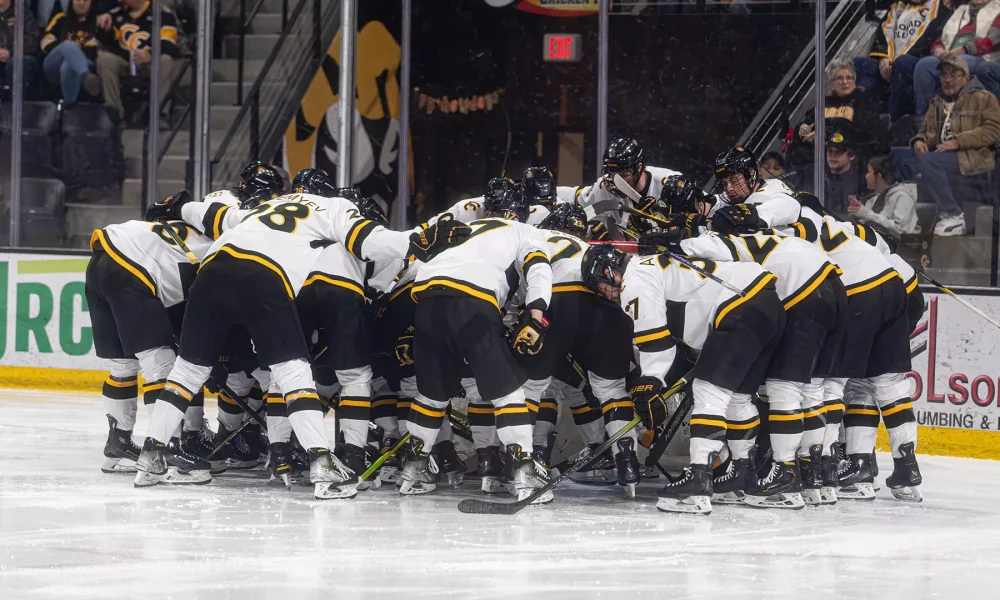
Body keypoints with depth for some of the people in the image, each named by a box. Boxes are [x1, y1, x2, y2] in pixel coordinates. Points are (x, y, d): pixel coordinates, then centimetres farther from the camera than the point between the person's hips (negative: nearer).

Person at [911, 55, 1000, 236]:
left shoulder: (983, 98, 6)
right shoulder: (936, 103, 26)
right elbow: (925, 130, 31)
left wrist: (958, 141, -16)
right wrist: (919, 141, 4)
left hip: (972, 157, -7)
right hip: (941, 156, 7)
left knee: (927, 161, -34)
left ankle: (953, 216, -27)